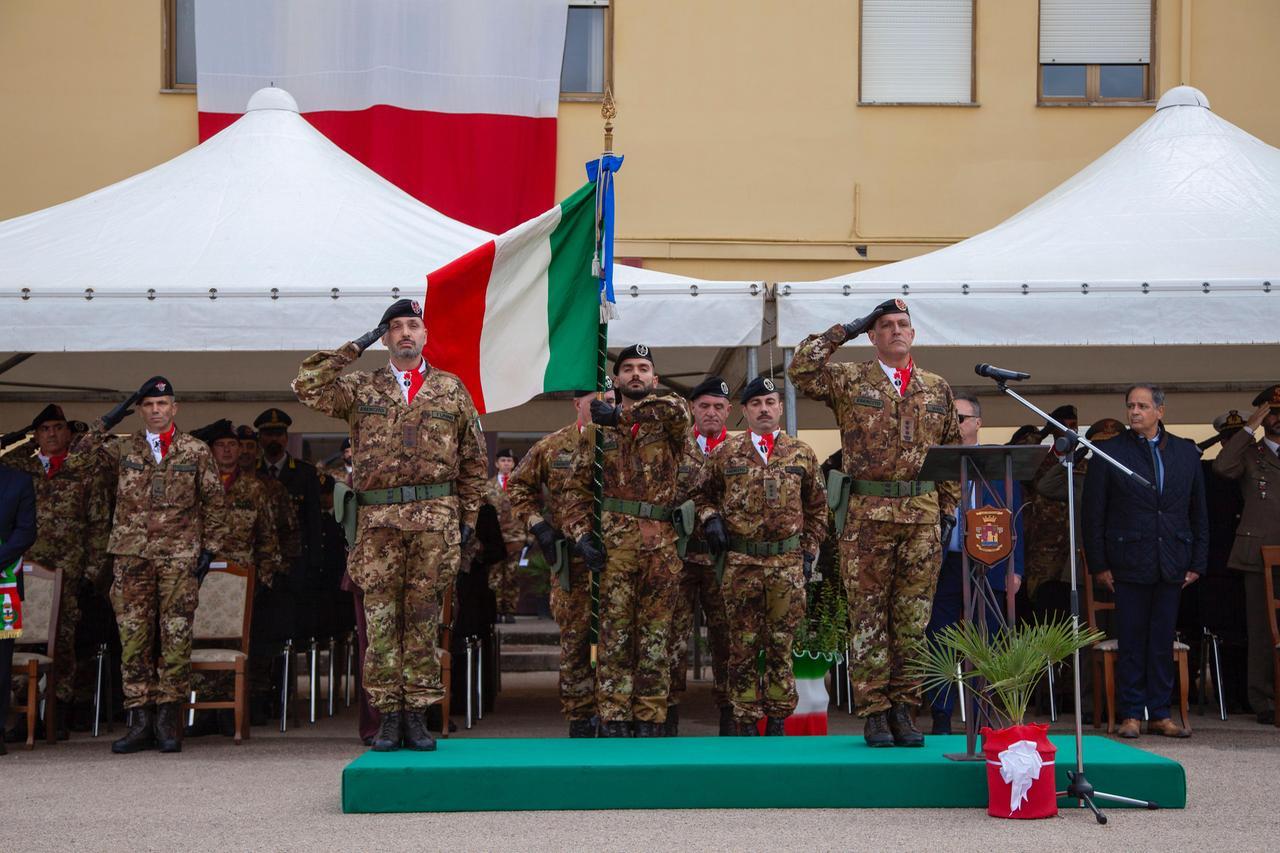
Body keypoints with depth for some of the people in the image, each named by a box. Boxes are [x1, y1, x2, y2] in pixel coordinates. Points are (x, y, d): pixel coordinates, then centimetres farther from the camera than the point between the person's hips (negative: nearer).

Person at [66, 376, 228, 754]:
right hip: (132, 554, 1)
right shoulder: (122, 448, 10)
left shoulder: (196, 451, 7)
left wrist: (210, 547, 3)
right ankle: (141, 720, 3)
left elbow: (214, 502, 10)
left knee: (175, 636, -4)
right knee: (134, 636, -1)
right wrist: (106, 423, -1)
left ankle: (168, 719, 1)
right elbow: (75, 460, 3)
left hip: (180, 556, -1)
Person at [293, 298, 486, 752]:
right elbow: (306, 387, -3)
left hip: (436, 517, 0)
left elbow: (472, 460, 14)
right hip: (379, 519, 0)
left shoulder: (452, 390, 12)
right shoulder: (361, 388, 11)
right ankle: (388, 714, 5)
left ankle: (417, 715, 7)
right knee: (381, 618, -1)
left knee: (424, 617, 2)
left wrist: (468, 516, 9)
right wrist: (353, 348, 0)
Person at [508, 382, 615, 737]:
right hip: (573, 561, 0)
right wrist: (537, 524, 2)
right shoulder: (552, 448, 5)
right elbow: (519, 486, 14)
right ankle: (580, 718, 10)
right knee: (575, 640, 2)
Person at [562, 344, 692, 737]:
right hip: (615, 543, 0)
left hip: (662, 544, 0)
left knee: (655, 635, 2)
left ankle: (650, 720, 6)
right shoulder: (599, 430, 12)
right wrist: (581, 535, -5)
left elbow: (676, 408, -16)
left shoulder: (668, 423, 10)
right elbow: (577, 487, 10)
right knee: (615, 633, -4)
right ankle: (614, 718, -1)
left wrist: (620, 416, -8)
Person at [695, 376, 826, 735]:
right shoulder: (724, 454, 6)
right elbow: (704, 494, 16)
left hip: (788, 563, 1)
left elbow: (816, 508, 15)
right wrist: (711, 520, -3)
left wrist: (810, 552, 8)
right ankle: (745, 719, 8)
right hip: (740, 562, -1)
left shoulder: (802, 454, 9)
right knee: (743, 645, 2)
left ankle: (777, 719, 11)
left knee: (780, 645, 3)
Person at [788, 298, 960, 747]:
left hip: (923, 514, 3)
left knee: (913, 617, 4)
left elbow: (953, 452, 18)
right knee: (869, 616, -1)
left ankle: (903, 710, 11)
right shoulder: (849, 381, 4)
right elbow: (802, 369, -13)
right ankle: (874, 712, 4)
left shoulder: (937, 388, 14)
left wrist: (949, 508, 10)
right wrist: (847, 329, -5)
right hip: (868, 514, -3)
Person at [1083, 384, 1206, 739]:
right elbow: (1092, 514, 0)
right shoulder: (1109, 453, 0)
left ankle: (1159, 714, 13)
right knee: (1131, 641, 1)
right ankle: (1131, 714, 9)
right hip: (1130, 562, -2)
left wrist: (1197, 562, 6)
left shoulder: (1186, 452, 9)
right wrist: (1098, 564, -5)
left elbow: (1199, 512, 12)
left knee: (1163, 640, 6)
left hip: (1172, 564, 3)